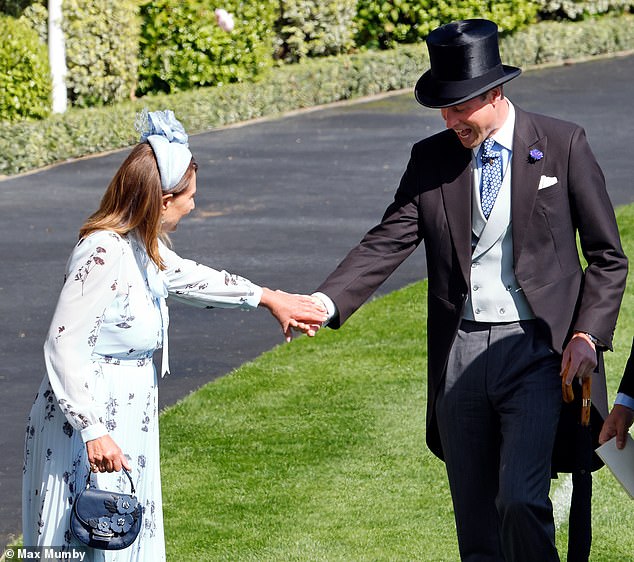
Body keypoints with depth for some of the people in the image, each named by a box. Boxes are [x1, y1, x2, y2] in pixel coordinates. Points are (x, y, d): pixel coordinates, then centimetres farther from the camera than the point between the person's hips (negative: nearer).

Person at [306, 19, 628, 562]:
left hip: (536, 351, -4)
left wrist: (588, 335, -8)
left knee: (520, 500, -18)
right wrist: (324, 303, -17)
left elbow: (607, 256, 4)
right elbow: (387, 243, -1)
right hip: (461, 353, 4)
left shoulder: (562, 145, 0)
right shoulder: (431, 159, 8)